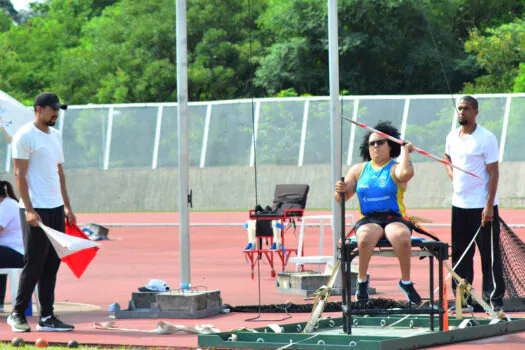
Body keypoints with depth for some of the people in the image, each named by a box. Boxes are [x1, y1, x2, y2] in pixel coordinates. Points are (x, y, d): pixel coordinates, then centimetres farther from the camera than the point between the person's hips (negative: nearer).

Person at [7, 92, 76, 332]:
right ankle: (17, 314, 5)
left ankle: (47, 317, 8)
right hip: (35, 210, -8)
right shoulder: (25, 136, -8)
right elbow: (20, 175, -12)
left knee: (52, 264, 6)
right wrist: (29, 209, -19)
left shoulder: (55, 136, 16)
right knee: (34, 263, -6)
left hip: (56, 208, 8)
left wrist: (67, 207, 16)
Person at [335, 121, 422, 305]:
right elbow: (341, 198, 18)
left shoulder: (395, 169, 7)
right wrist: (340, 191, -6)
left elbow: (406, 173, -19)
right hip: (368, 220, 2)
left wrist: (404, 150, -5)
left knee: (401, 238, -37)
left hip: (394, 219, -2)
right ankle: (362, 280, -15)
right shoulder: (359, 170, 18)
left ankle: (406, 282, -18)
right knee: (365, 238, -36)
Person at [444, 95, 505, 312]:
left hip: (482, 206, -6)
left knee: (489, 255, -3)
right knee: (459, 254, 8)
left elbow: (493, 173, -11)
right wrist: (451, 172, 11)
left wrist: (489, 205, -17)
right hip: (459, 204, 6)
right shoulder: (452, 137, 9)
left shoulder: (487, 138, -9)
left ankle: (494, 300, 1)